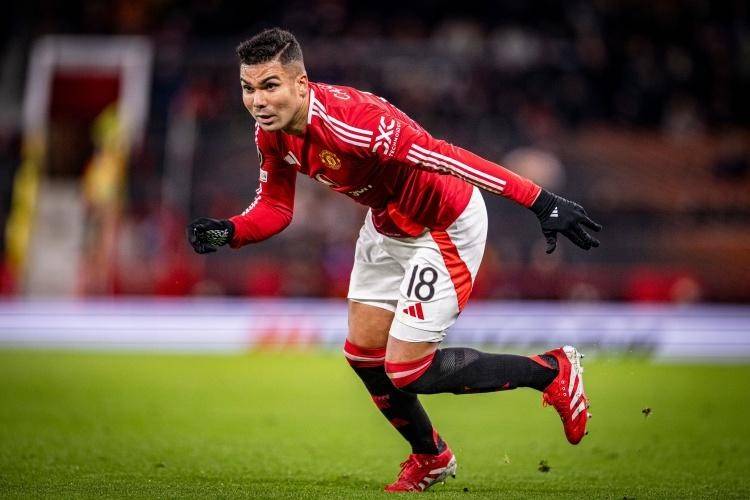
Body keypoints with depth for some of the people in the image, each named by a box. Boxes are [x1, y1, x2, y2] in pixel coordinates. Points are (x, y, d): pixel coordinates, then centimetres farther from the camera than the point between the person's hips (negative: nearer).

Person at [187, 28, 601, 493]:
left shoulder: (349, 122, -36)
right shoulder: (271, 132, -10)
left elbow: (445, 157, -39)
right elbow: (274, 207, 3)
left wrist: (542, 202, -41)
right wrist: (228, 231, -19)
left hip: (446, 227, -9)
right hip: (388, 224, 9)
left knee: (405, 371, -7)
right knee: (363, 354, 14)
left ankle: (553, 371, 9)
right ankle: (431, 459, 39)